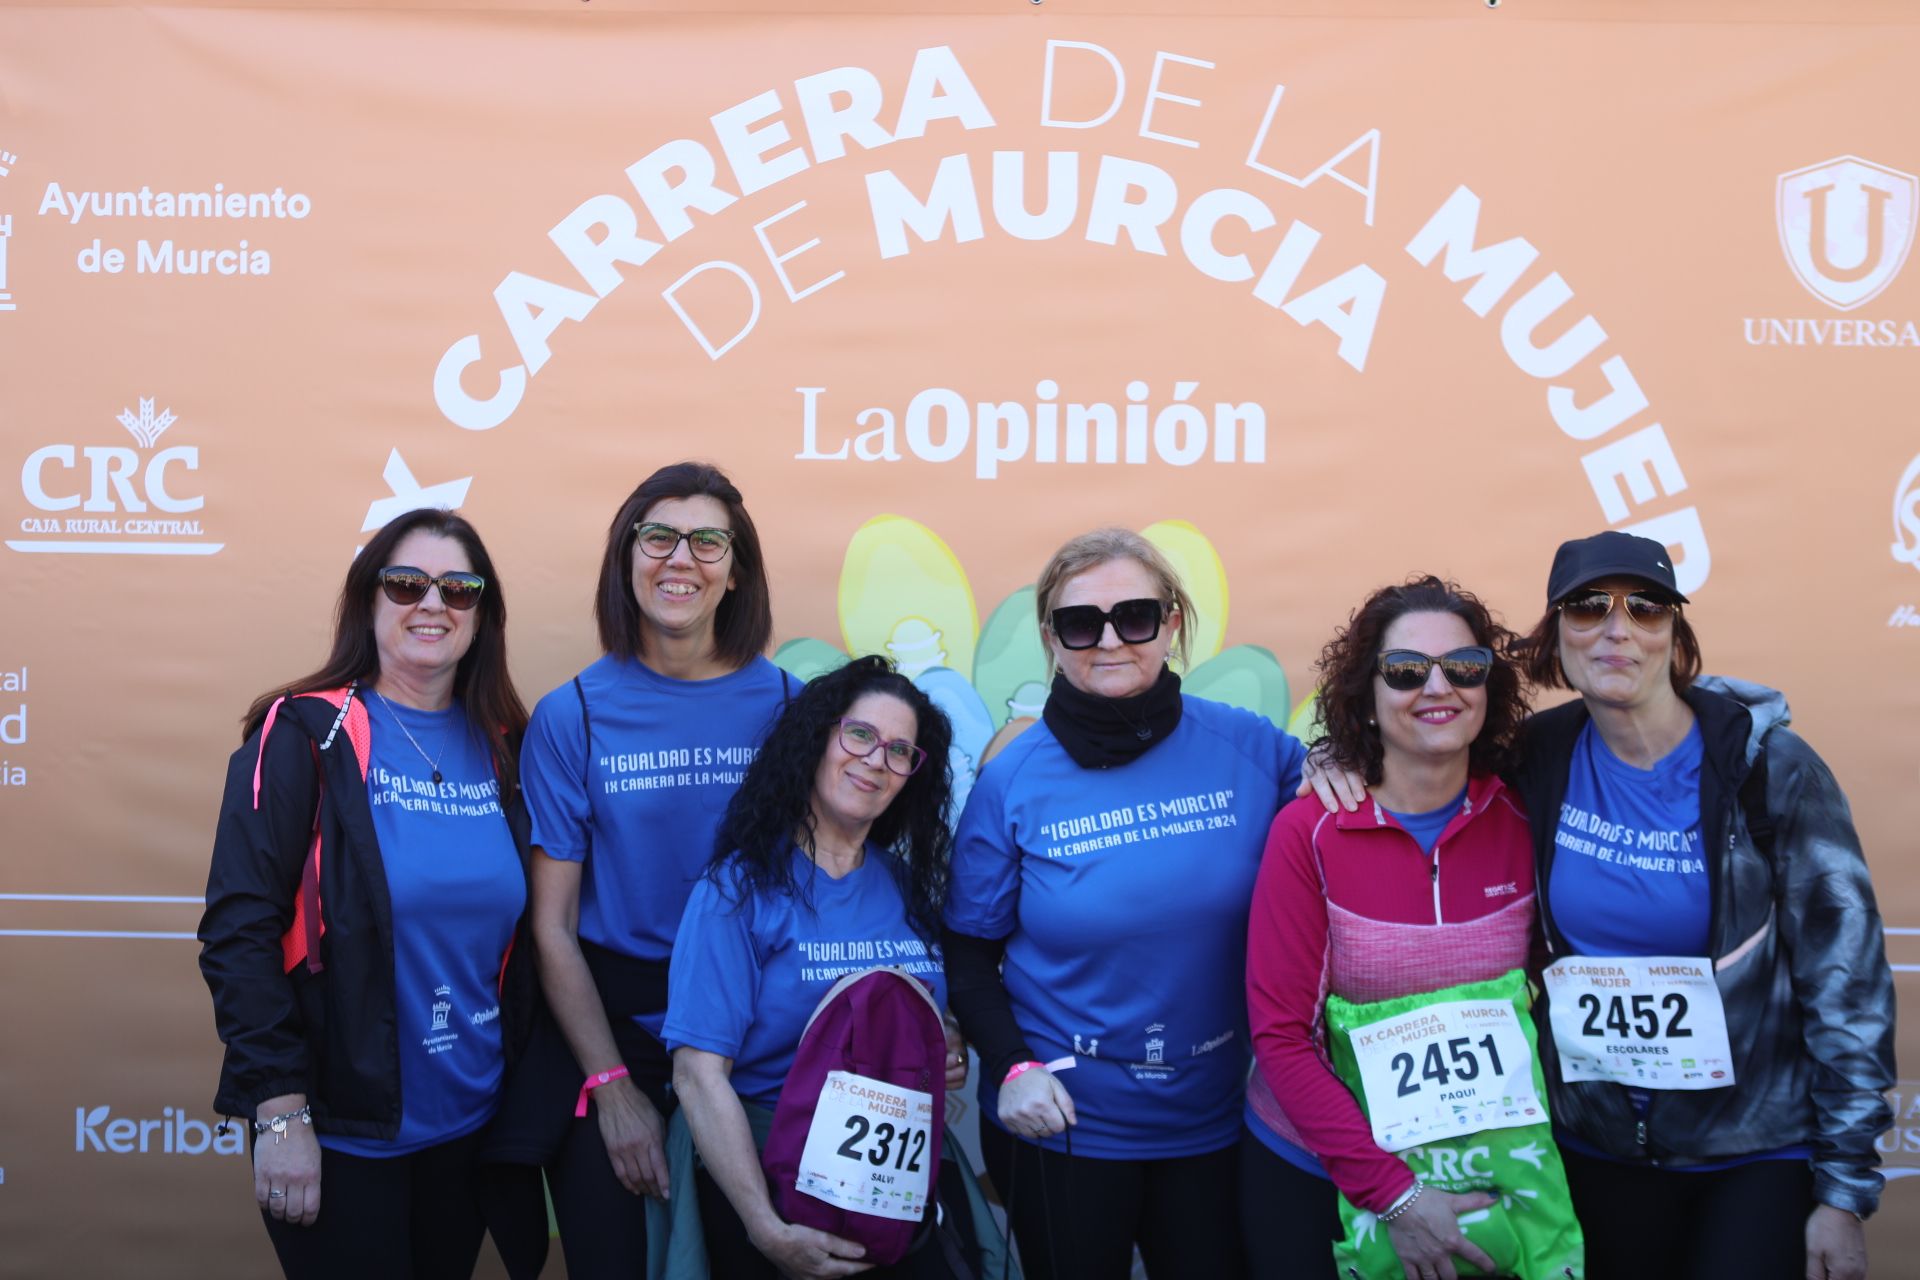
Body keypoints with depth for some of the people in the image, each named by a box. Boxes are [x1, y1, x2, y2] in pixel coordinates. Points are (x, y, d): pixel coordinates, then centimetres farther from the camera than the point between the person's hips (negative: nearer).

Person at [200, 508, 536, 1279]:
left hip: (471, 1122, 5)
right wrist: (279, 1111, -17)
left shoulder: (501, 749, 5)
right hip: (341, 1129, -5)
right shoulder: (305, 734, -9)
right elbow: (240, 927, -14)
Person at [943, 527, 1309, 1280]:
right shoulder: (1012, 781, -8)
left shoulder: (1248, 747, -6)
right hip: (1064, 1125, -1)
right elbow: (970, 951, 0)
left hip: (1217, 1120, 2)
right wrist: (1011, 1065, -14)